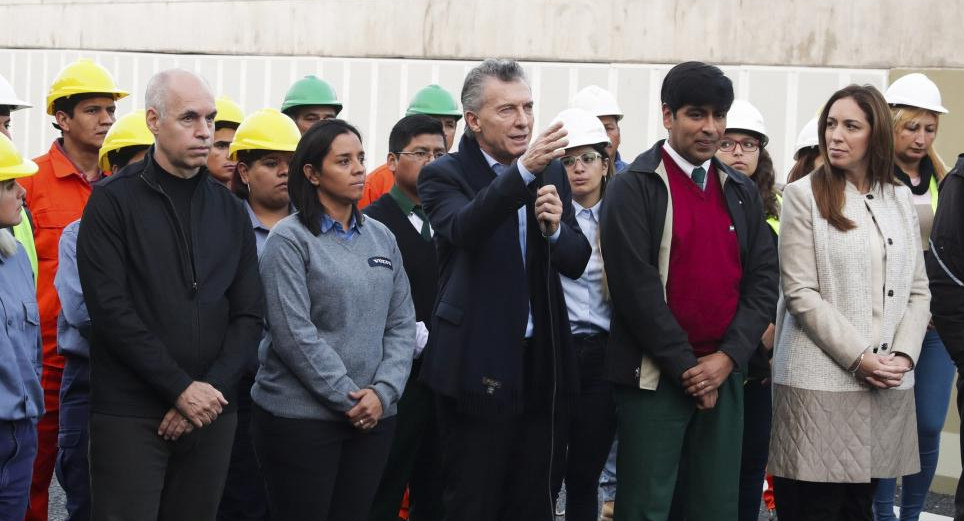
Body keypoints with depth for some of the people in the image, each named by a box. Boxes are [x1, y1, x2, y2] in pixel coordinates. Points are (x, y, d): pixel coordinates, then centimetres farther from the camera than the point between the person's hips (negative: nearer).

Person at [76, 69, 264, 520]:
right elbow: (111, 309, -11)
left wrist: (212, 388, -7)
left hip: (211, 413, 4)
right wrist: (181, 387, -14)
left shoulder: (230, 210, 12)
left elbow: (248, 314, 8)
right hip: (130, 414, -4)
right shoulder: (114, 201, -2)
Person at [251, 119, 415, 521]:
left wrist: (383, 391, -7)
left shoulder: (381, 238, 11)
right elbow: (293, 333, -14)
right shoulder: (290, 239, -6)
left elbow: (401, 324, 8)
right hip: (300, 417, -5)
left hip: (373, 416, 5)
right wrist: (348, 397, -14)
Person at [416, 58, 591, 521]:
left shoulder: (552, 171, 10)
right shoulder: (445, 176, -6)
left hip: (539, 361, 5)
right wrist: (524, 170, -40)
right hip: (479, 364, -5)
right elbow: (463, 229, -27)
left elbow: (576, 261, 7)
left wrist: (554, 228, -16)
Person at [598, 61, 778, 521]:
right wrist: (686, 366, -12)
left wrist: (727, 358, -7)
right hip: (654, 377, -5)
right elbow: (635, 285, -12)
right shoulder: (633, 188, -5)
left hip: (723, 376, 5)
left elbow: (763, 280, 6)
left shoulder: (741, 192, 11)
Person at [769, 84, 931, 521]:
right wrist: (857, 357, -14)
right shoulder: (804, 196, -2)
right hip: (821, 382, -4)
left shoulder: (900, 199, 12)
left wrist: (903, 355, -5)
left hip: (887, 384, 4)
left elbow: (917, 289, 11)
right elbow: (800, 292, -8)